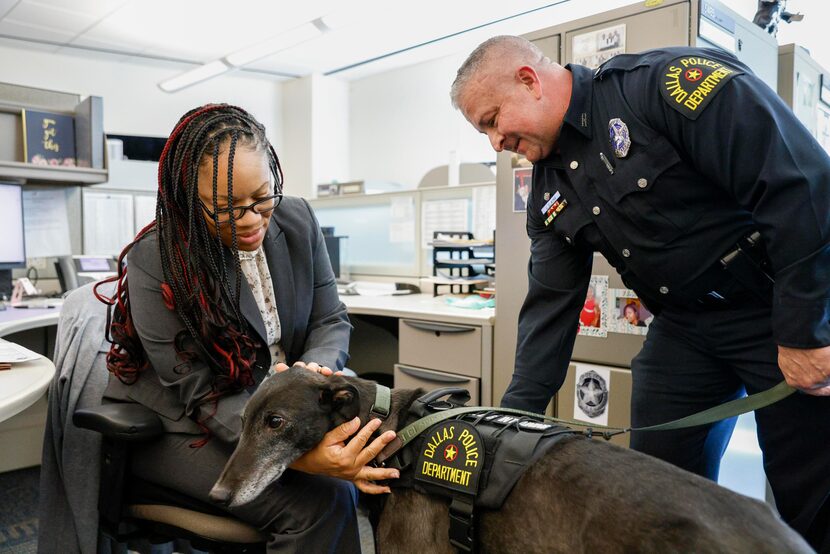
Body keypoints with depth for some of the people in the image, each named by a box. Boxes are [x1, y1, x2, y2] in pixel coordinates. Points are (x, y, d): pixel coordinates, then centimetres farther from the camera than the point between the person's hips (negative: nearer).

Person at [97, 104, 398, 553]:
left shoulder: (297, 220, -8)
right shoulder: (155, 260, -22)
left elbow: (330, 320, 0)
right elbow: (201, 395, -22)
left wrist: (313, 370, -25)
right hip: (184, 429, -5)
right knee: (321, 500, -25)